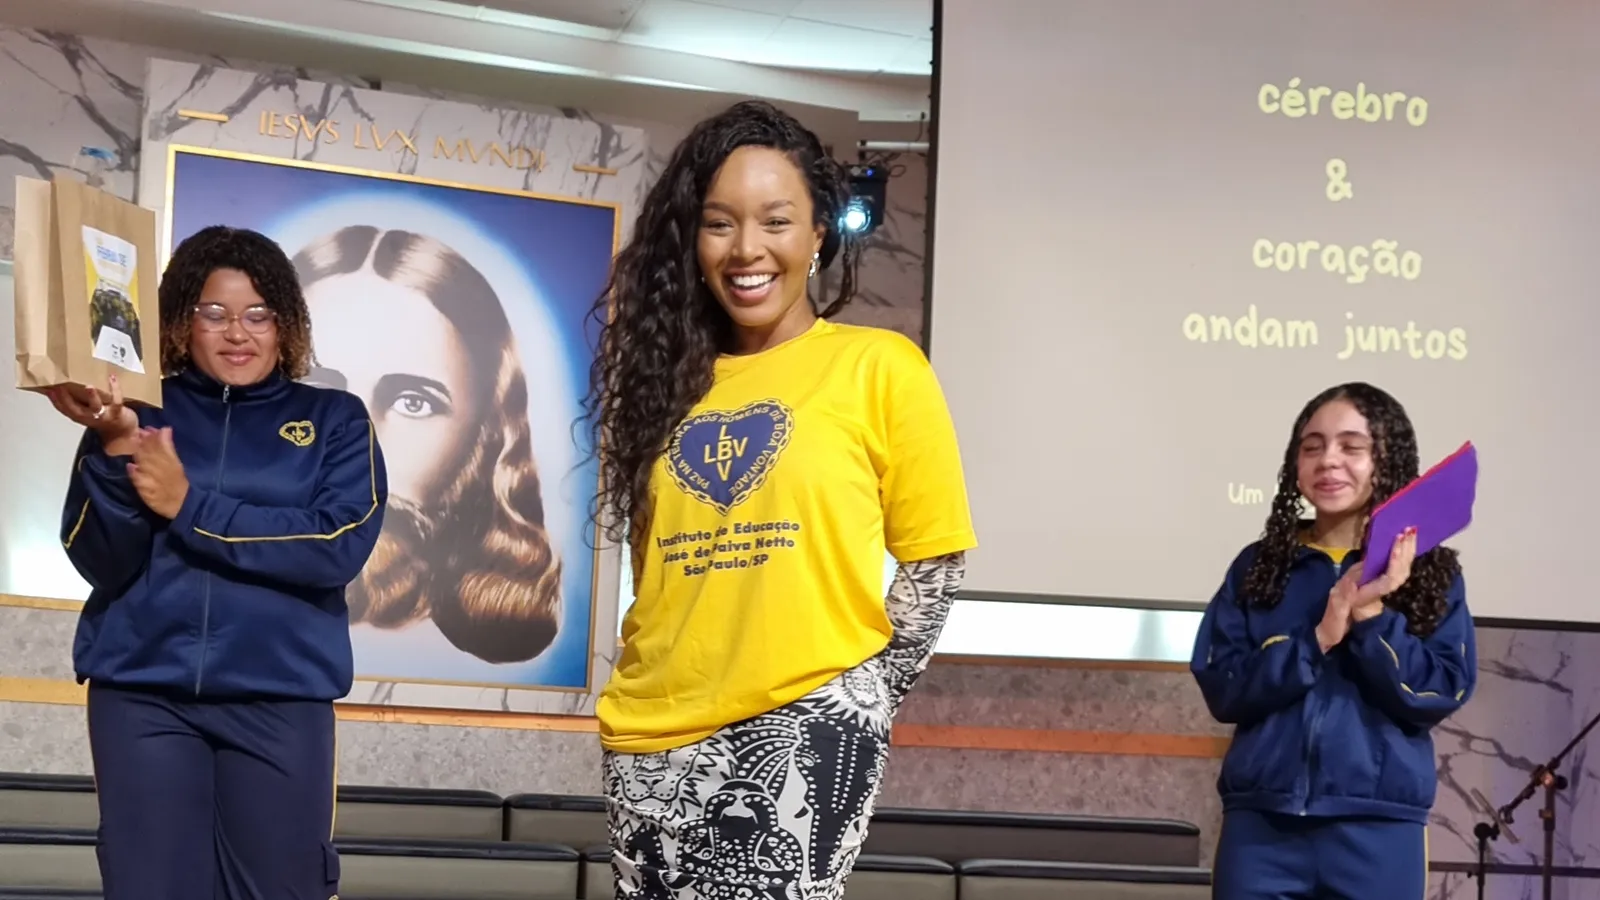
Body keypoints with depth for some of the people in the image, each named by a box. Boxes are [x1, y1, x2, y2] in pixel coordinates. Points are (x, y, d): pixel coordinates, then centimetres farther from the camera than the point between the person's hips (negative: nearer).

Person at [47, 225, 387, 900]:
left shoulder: (333, 420, 6)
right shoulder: (143, 413, 6)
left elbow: (339, 546, -9)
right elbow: (102, 564, -3)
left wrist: (188, 507, -12)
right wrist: (116, 446, -19)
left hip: (280, 695, 0)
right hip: (143, 690, 0)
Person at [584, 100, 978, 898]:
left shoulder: (879, 367, -1)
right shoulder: (667, 376, 11)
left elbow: (933, 562, 1)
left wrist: (859, 708, -5)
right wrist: (653, 697, 9)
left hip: (805, 725, -5)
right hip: (655, 738, 5)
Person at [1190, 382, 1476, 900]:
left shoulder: (1430, 572, 4)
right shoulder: (1258, 567, 7)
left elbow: (1441, 693, -5)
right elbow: (1222, 689, -2)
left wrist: (1371, 615, -16)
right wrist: (1320, 638, -14)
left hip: (1378, 830, -1)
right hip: (1261, 824, 1)